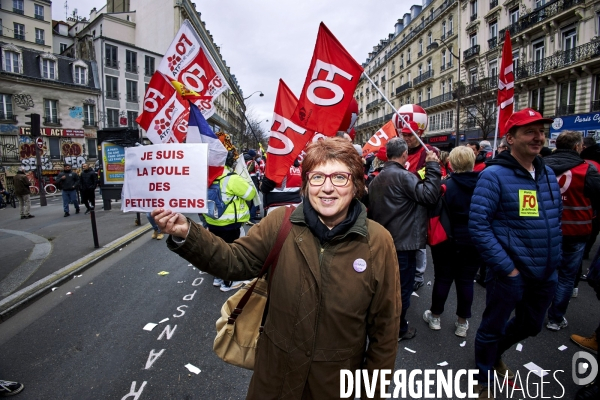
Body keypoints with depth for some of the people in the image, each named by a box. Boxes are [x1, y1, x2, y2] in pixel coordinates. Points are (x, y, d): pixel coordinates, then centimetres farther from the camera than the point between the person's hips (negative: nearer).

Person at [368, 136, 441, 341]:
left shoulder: (377, 178, 8)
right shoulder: (404, 176, -18)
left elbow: (371, 209, 12)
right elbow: (429, 195, -23)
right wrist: (432, 166, -15)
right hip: (403, 242, -8)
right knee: (403, 286, 6)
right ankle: (398, 329, 20)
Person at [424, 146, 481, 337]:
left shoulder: (446, 185, -16)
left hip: (447, 241, -2)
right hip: (474, 242, 3)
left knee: (443, 278, 11)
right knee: (466, 280, 12)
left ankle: (435, 317, 27)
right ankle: (462, 322, 24)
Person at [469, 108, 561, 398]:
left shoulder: (548, 174, 6)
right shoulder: (494, 175, -16)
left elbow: (555, 218, 16)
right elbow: (478, 226, -21)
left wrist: (554, 260, 11)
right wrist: (506, 267, -19)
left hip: (546, 274, 7)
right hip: (510, 273, -7)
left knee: (530, 326, 25)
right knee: (492, 328, 11)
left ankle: (494, 354, 52)